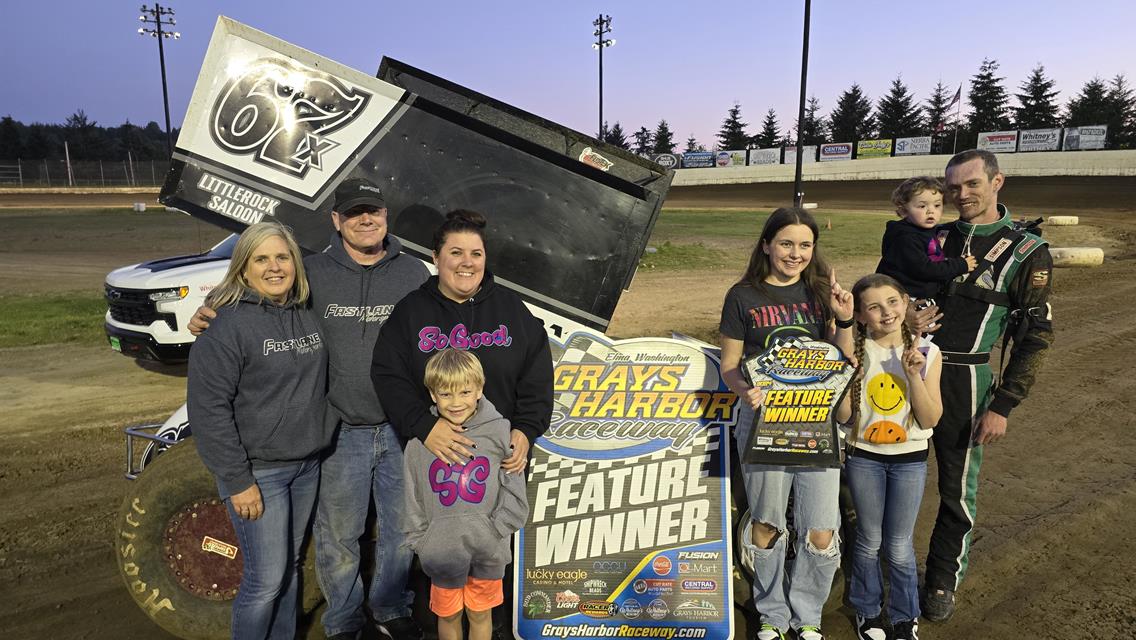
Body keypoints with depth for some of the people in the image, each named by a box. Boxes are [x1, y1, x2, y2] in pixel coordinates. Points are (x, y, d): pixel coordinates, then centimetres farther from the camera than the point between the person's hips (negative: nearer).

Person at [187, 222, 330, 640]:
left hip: (308, 465, 7)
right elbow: (208, 408, -18)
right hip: (258, 471, -6)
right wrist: (237, 481, -19)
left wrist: (321, 439, 13)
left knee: (289, 566, 19)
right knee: (266, 579, 0)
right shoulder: (227, 324, -16)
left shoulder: (307, 315, 6)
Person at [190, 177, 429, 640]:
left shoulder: (414, 273, 2)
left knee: (400, 528, 18)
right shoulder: (313, 274, -3)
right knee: (338, 536, 13)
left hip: (401, 429, 2)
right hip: (341, 432, -2)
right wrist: (210, 315, -15)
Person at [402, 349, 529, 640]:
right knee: (448, 616, 19)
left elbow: (515, 495, -5)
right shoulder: (420, 440, -6)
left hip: (487, 551, 0)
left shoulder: (499, 431, -10)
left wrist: (493, 531, -10)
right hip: (442, 551, 1)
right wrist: (422, 544, 0)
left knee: (480, 615, 19)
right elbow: (413, 500, 3)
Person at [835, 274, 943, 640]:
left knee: (899, 547, 10)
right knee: (869, 541, 14)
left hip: (909, 460, 0)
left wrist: (914, 376, -22)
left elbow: (931, 419, -10)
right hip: (863, 458, 0)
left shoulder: (926, 352, -8)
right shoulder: (854, 351, -10)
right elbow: (842, 416, -10)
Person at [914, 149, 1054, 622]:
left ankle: (942, 580, 30)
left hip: (962, 382, -3)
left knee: (957, 489, 10)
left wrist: (1002, 406, -9)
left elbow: (1036, 337, -5)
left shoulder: (1026, 253, -5)